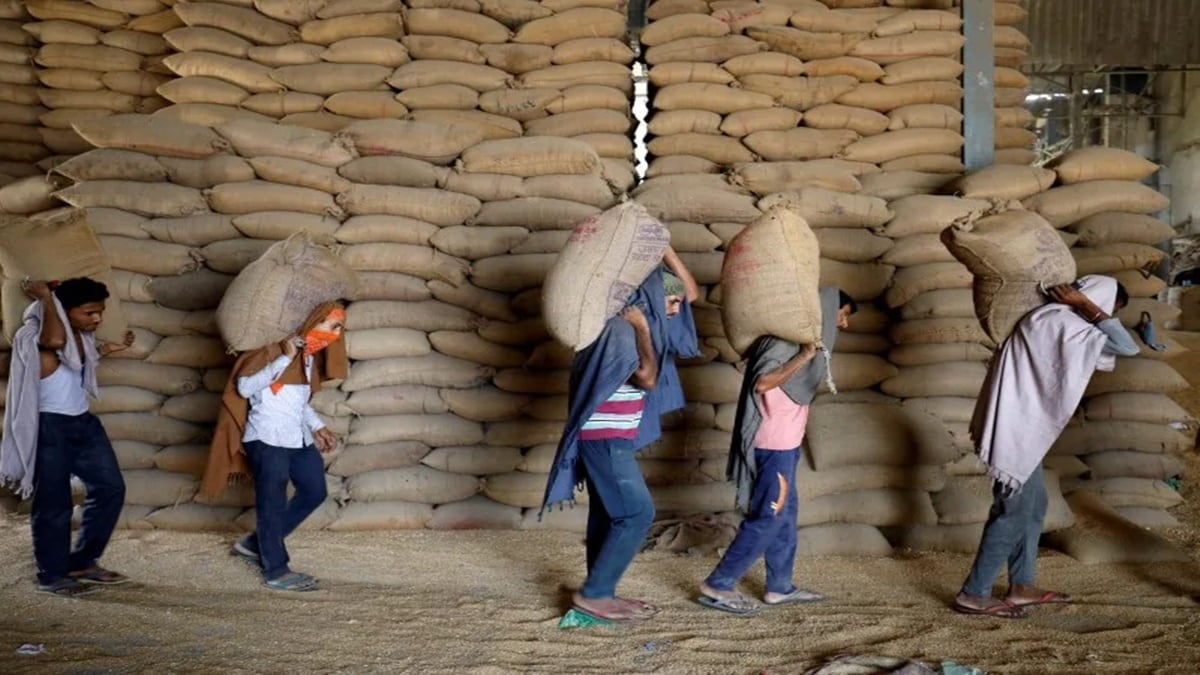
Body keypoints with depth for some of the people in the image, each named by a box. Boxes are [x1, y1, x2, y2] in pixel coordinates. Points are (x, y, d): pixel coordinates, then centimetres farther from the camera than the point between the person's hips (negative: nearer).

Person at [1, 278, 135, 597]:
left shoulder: (81, 335, 7)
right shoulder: (36, 336, -18)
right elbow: (56, 340, -42)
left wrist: (108, 349, 19)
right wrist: (46, 297, -30)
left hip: (83, 422, 9)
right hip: (49, 428, -9)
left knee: (110, 487, 10)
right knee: (54, 504, 1)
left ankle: (83, 562, 22)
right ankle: (52, 576, 16)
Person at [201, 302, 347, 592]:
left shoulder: (311, 356, 13)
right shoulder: (275, 347, -13)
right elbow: (244, 387, -19)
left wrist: (318, 427, 12)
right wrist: (285, 359, -25)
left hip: (299, 439, 9)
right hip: (267, 439, -9)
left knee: (315, 492, 13)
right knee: (272, 503, -3)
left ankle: (255, 544, 24)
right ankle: (276, 571, 8)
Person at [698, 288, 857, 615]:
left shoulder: (805, 338, 14)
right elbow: (762, 382, -27)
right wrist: (803, 357, -25)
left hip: (785, 443, 10)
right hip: (775, 444, -10)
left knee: (785, 513, 14)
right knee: (769, 517, -7)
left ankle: (779, 586, 23)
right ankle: (717, 586, -3)